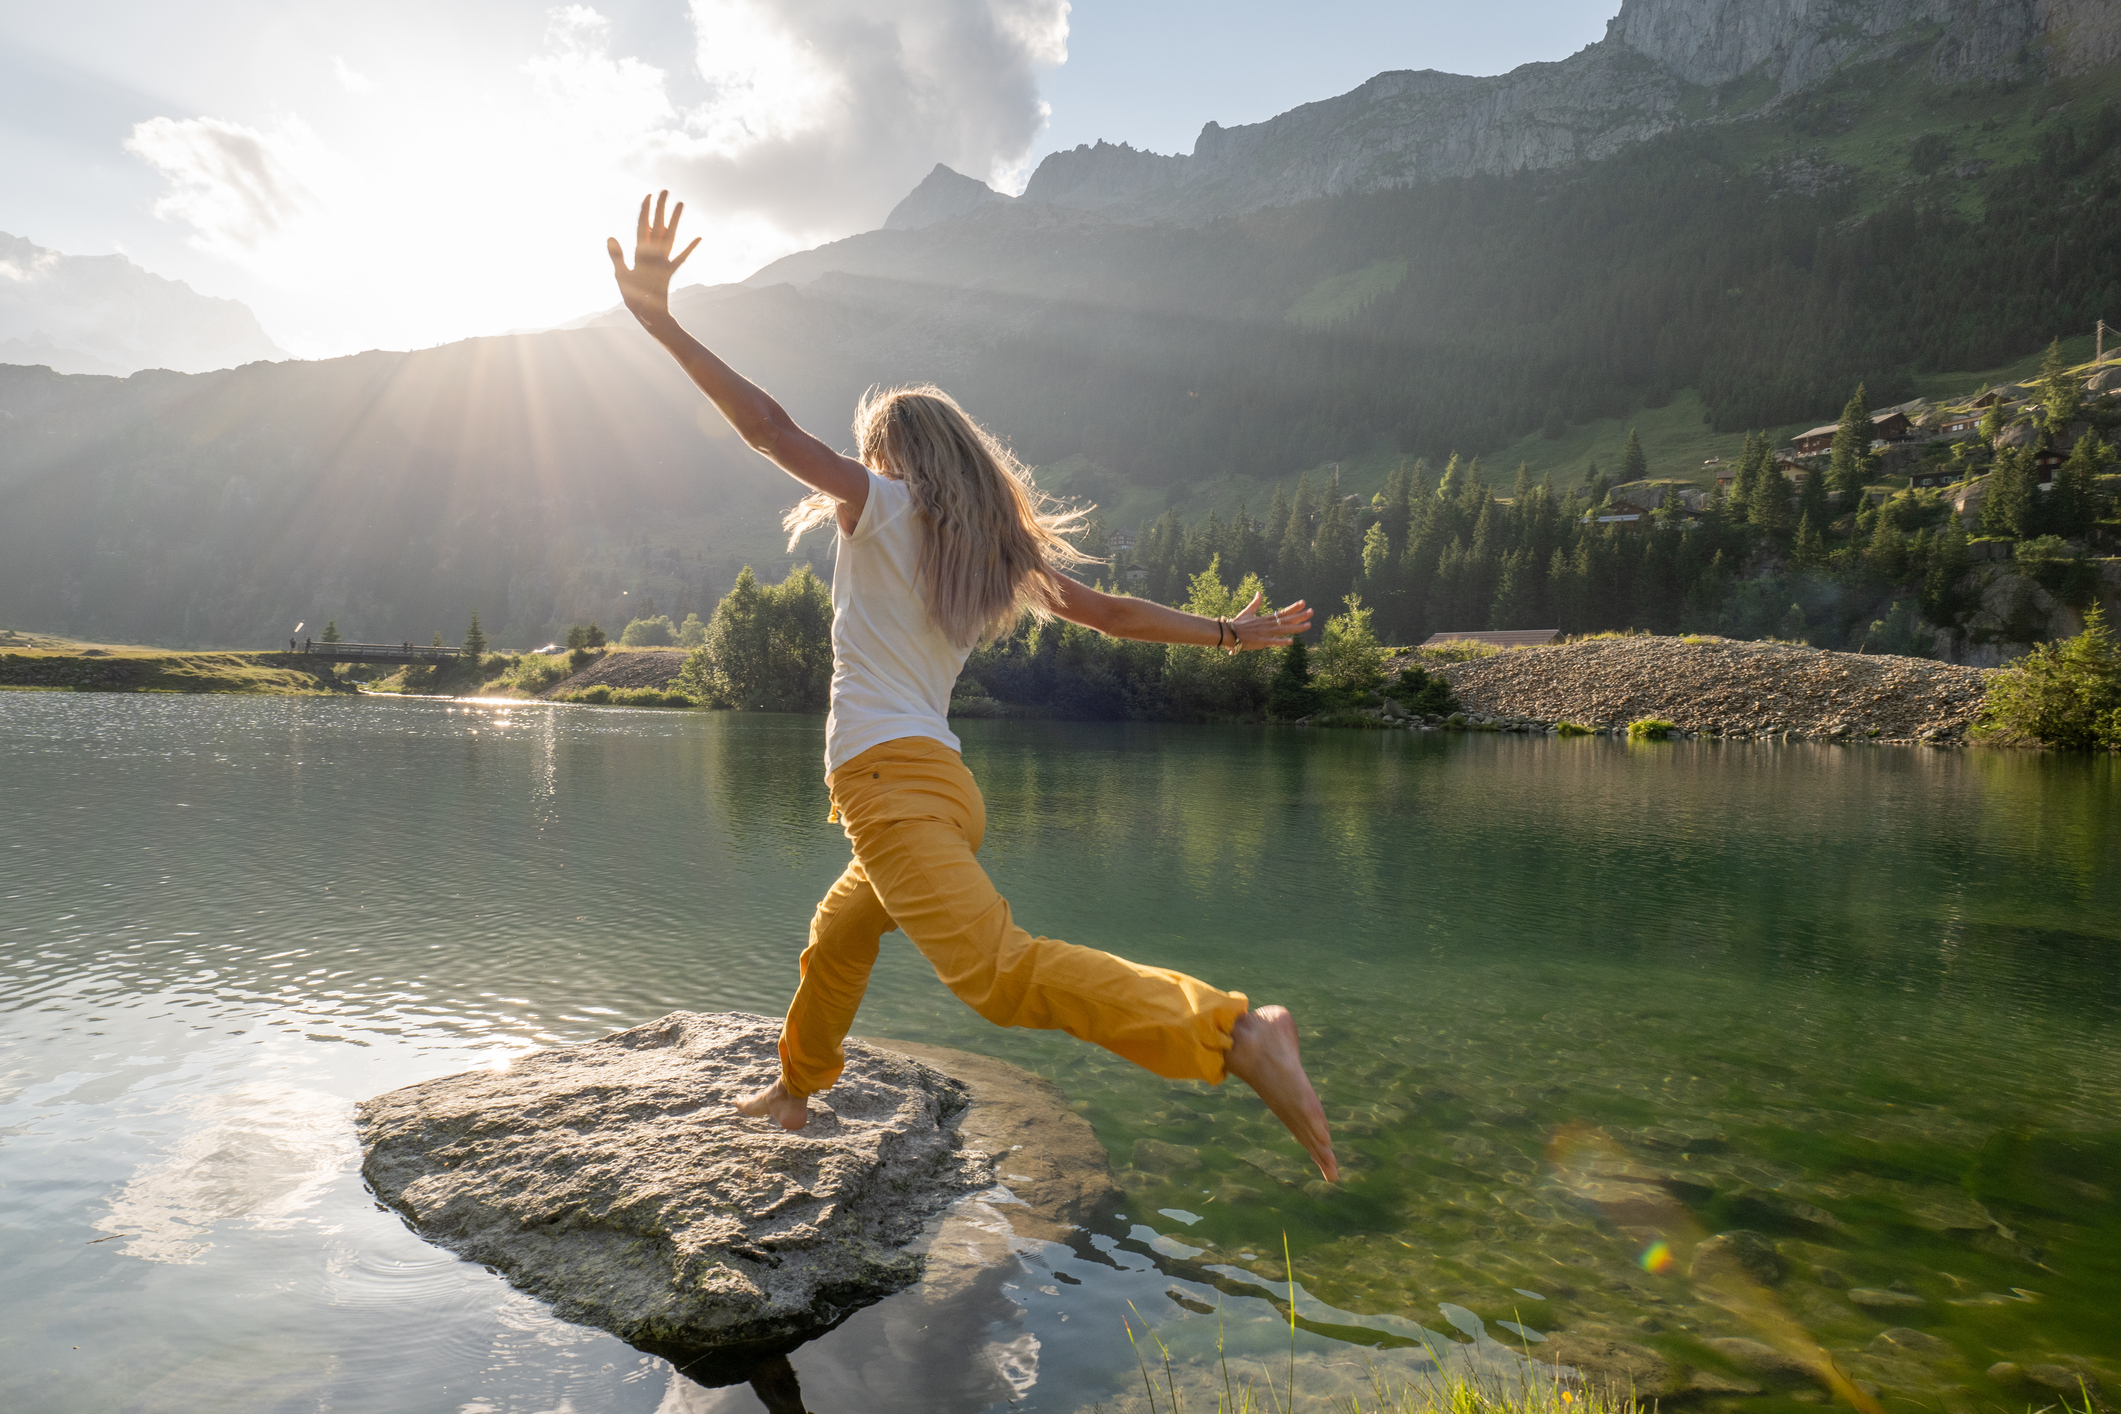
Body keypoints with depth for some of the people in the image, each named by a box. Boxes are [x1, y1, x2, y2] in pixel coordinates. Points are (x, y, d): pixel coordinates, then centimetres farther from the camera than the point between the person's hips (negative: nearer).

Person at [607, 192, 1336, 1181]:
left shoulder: (882, 506, 1)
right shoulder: (992, 555, 17)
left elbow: (769, 427, -9)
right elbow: (1108, 611, 18)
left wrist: (659, 319, -9)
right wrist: (1225, 634, 28)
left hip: (891, 778, -9)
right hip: (938, 780, 9)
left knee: (998, 970, -24)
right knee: (837, 937, 30)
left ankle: (1232, 1029, -35)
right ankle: (796, 1088, 50)